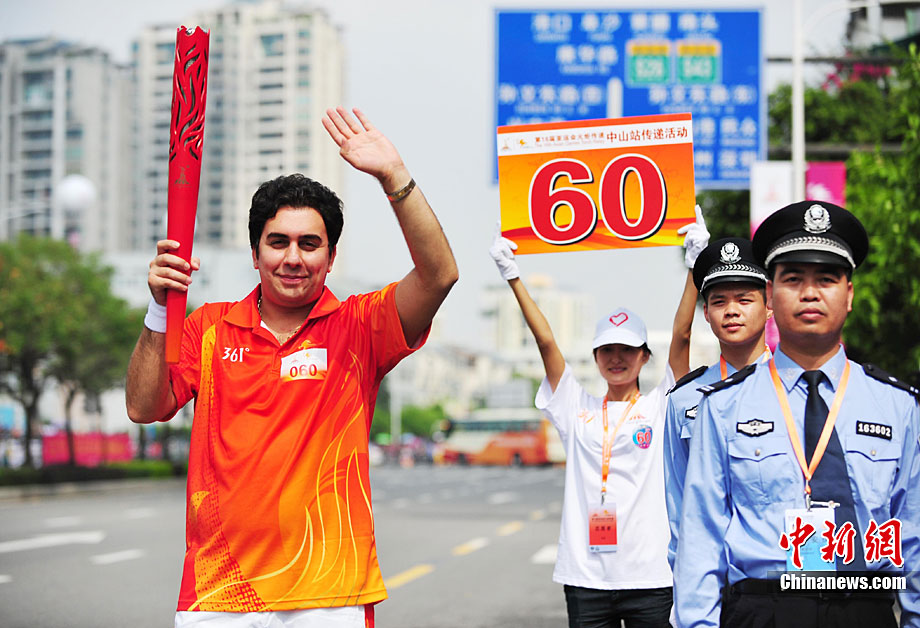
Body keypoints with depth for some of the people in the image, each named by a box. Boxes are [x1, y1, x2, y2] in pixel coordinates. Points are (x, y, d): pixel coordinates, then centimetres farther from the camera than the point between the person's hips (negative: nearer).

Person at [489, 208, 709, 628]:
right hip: (585, 574, 2)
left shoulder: (660, 406, 5)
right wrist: (512, 277, 1)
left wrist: (695, 265, -10)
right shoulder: (578, 410, 10)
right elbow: (545, 341, 5)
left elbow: (681, 336, -4)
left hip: (649, 576, -2)